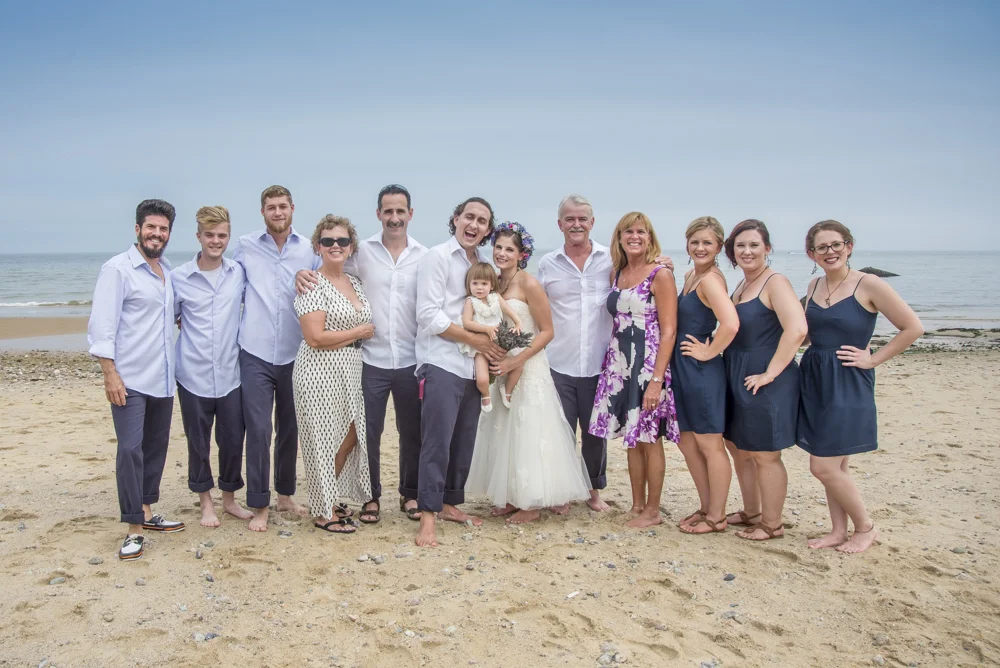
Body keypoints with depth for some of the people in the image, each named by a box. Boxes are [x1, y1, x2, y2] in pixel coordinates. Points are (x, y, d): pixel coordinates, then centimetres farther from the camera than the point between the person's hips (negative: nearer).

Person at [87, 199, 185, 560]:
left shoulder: (169, 272, 13)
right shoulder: (118, 268, -7)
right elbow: (101, 325, -12)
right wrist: (110, 374, -18)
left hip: (163, 379, 7)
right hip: (130, 379, -7)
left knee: (156, 447, 13)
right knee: (131, 449, -8)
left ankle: (146, 512, 25)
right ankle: (134, 530, -2)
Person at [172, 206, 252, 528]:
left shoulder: (239, 273, 2)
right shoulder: (179, 277, -3)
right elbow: (169, 317, 9)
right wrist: (190, 329, 0)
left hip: (231, 374, 2)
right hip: (194, 375, -1)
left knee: (233, 440, 9)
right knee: (198, 442, 10)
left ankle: (230, 498, 29)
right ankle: (206, 502, 28)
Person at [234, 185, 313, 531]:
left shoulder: (309, 249, 4)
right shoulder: (245, 246, 3)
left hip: (294, 354, 2)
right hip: (256, 353, -2)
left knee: (290, 429, 12)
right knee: (258, 430, -3)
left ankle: (285, 494, 30)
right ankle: (259, 506, 9)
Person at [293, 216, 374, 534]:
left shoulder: (355, 282, 11)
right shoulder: (313, 284, -12)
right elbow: (315, 338, -20)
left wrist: (367, 332, 2)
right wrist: (360, 332, -11)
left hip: (349, 373, 7)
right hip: (320, 373, -7)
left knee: (350, 438, 12)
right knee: (325, 441, 2)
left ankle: (330, 499, 31)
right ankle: (322, 512, 18)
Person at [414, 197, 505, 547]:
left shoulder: (483, 264, 15)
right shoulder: (438, 257, -5)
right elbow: (428, 315, -13)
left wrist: (489, 345, 3)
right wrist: (475, 339, -12)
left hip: (472, 366, 7)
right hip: (441, 364, -7)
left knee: (464, 441, 11)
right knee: (437, 441, -8)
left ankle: (450, 504, 25)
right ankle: (427, 517, 0)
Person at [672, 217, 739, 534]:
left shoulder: (710, 279, -16)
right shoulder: (690, 275, 12)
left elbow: (731, 323, -31)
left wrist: (708, 352, -18)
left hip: (702, 371, -10)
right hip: (682, 369, 10)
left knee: (710, 444, 3)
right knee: (687, 442, 16)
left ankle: (716, 517, 16)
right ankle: (706, 507, 30)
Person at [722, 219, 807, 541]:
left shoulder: (775, 283, -14)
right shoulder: (741, 286, 12)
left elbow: (797, 329, -27)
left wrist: (770, 373, -24)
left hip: (766, 384, -9)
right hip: (738, 381, 9)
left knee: (765, 455, 2)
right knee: (739, 448, 18)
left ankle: (772, 524, 18)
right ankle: (751, 512, 35)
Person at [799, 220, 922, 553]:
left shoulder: (868, 285, -11)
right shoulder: (814, 286, 8)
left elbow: (913, 327, -9)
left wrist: (872, 359, -9)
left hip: (847, 383, -6)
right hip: (813, 379, 6)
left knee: (824, 467, -6)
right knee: (833, 464, 12)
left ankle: (866, 527, 15)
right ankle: (839, 531, 25)